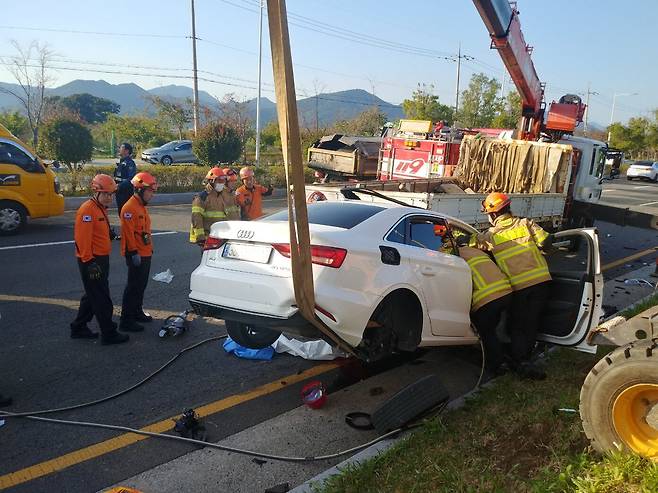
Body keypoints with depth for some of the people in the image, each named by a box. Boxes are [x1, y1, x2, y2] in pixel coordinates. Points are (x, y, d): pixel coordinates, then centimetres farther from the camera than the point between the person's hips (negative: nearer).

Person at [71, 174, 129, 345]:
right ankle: (109, 334, 5)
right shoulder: (87, 210, -17)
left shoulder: (101, 208, 15)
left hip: (101, 259, 10)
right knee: (102, 299, -3)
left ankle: (78, 328, 31)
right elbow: (82, 239, -23)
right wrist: (89, 262, -23)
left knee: (92, 296, 19)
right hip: (92, 261, -10)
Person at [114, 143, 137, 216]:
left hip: (126, 193, -9)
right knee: (120, 212, 14)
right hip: (120, 192, 9)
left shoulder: (130, 163, -13)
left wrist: (120, 186, -25)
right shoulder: (120, 162, 15)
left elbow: (131, 179, -23)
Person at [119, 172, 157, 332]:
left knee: (141, 285, 19)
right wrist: (134, 253, -22)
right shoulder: (130, 208, -17)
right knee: (133, 287, -5)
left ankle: (137, 312, 33)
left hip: (145, 254, 10)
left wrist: (150, 247, 23)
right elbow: (128, 233, -21)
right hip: (137, 255, -10)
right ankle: (126, 321, 0)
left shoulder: (141, 206, 15)